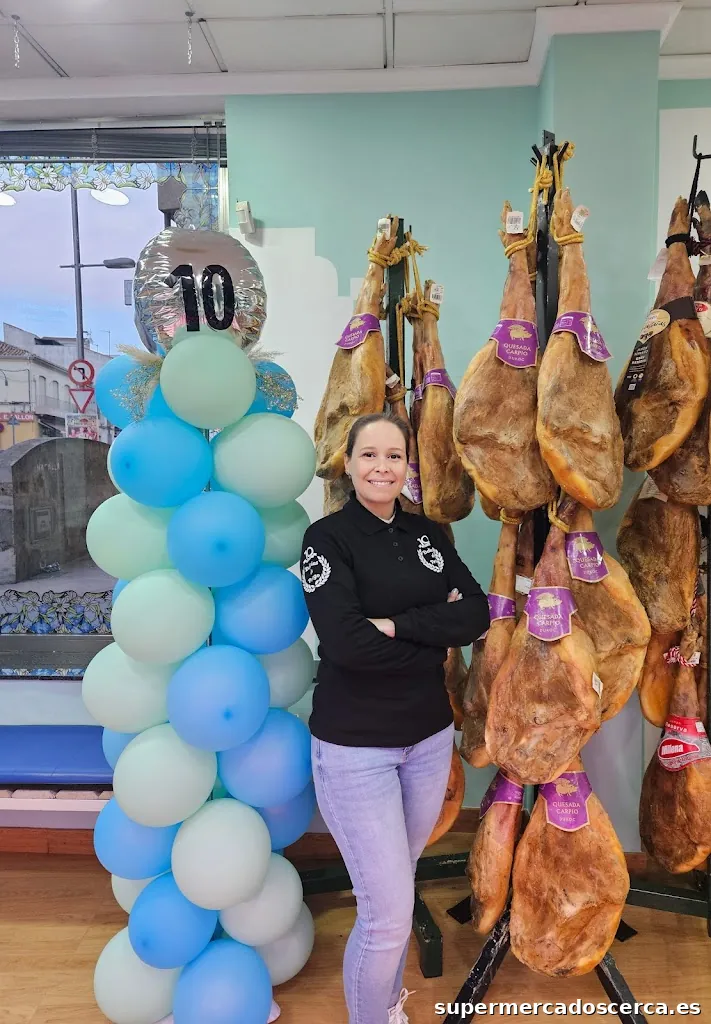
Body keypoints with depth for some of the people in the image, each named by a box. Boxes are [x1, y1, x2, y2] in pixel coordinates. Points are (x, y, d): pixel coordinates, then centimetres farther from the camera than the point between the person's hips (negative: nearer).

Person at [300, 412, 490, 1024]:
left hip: (429, 738, 5)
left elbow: (477, 614, -7)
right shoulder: (328, 537, -10)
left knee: (400, 887, 21)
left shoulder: (428, 535, 5)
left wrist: (396, 625, -18)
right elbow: (346, 642, -22)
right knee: (388, 915, -1)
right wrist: (435, 638, -12)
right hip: (355, 746, -5)